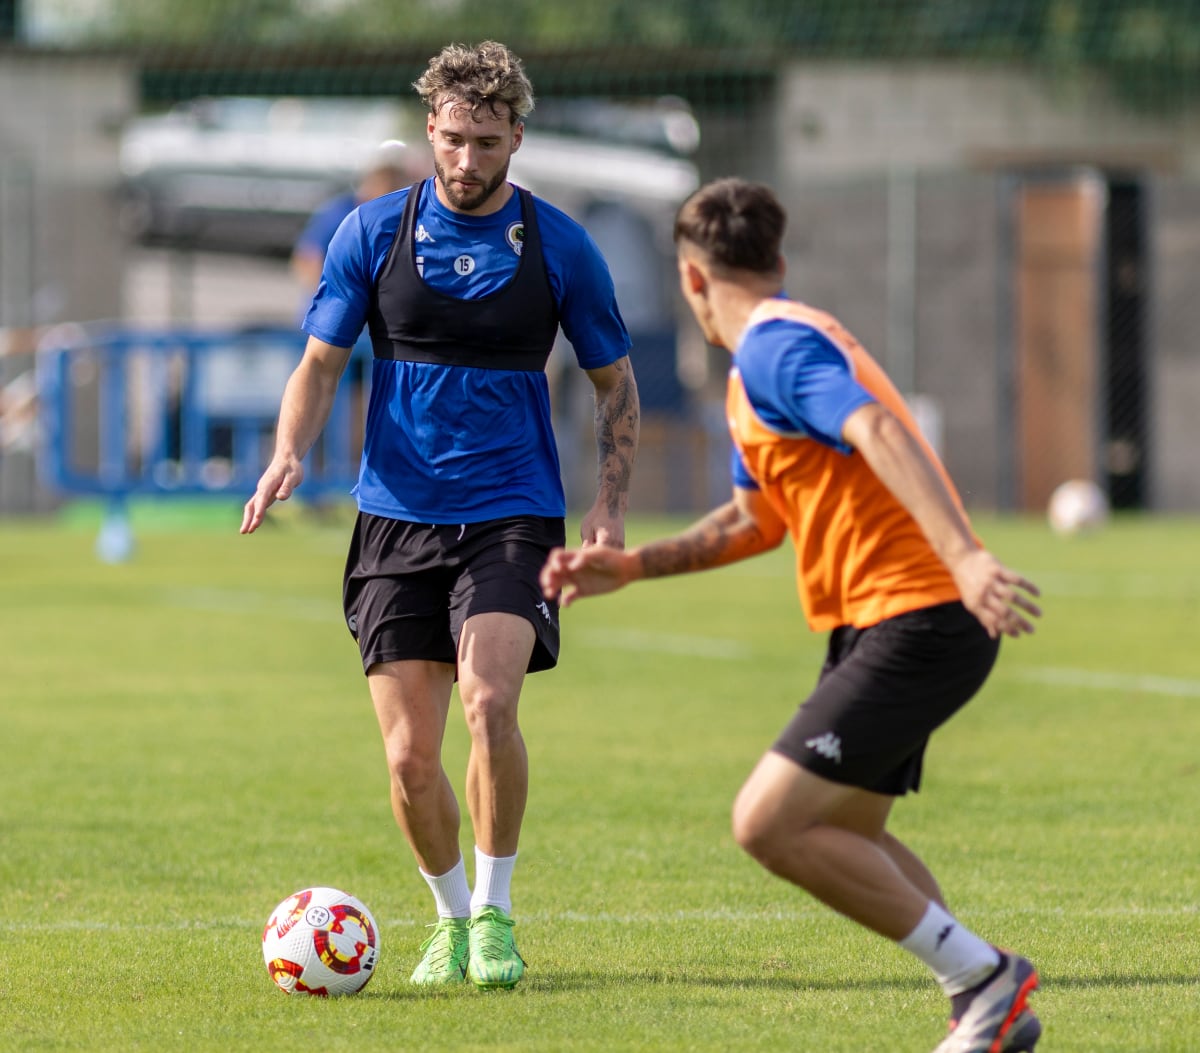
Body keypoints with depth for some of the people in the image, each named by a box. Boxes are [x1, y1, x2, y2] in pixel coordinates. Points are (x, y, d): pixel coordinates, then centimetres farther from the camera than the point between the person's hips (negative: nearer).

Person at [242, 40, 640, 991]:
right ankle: (452, 917, 21)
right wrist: (289, 455, -13)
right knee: (410, 754, -3)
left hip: (511, 516, -2)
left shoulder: (559, 246, 1)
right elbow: (321, 362, 7)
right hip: (397, 519, 2)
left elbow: (616, 381, 11)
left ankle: (494, 913, -9)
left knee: (489, 702, -25)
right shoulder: (373, 233, 2)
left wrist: (612, 503, -1)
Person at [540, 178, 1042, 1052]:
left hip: (917, 625, -11)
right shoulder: (761, 368, 21)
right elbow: (757, 521, 32)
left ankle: (982, 975, -9)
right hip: (879, 626, 11)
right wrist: (630, 566, 29)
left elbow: (881, 434, -29)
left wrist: (964, 557, -41)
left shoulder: (776, 345, -12)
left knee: (769, 823, -15)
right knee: (845, 836, 19)